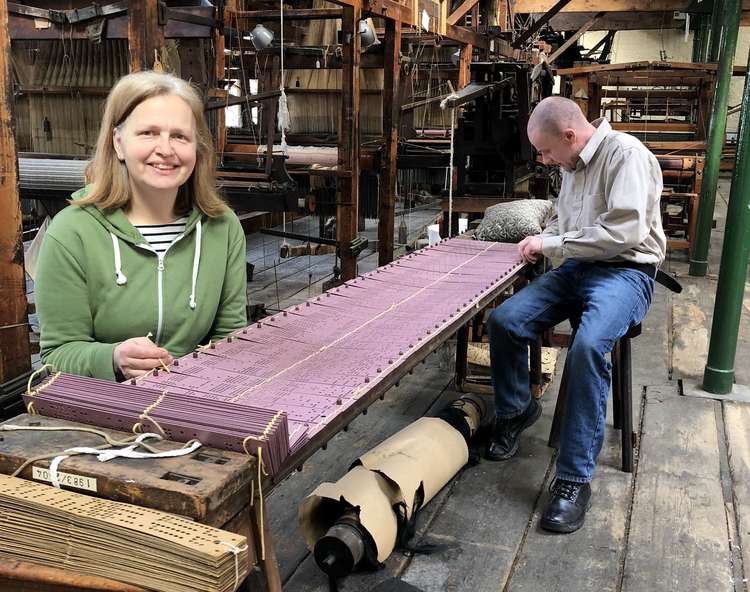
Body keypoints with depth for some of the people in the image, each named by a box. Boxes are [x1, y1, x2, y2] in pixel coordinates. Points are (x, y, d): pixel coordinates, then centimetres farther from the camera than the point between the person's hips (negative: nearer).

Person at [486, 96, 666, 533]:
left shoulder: (625, 154, -13)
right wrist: (543, 240, 9)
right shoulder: (574, 164, 13)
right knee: (504, 320, -12)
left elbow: (625, 232, -22)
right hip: (576, 269, 8)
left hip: (625, 271, -8)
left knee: (588, 346, -35)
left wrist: (551, 244, -15)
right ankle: (516, 411, 14)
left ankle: (575, 479, -25)